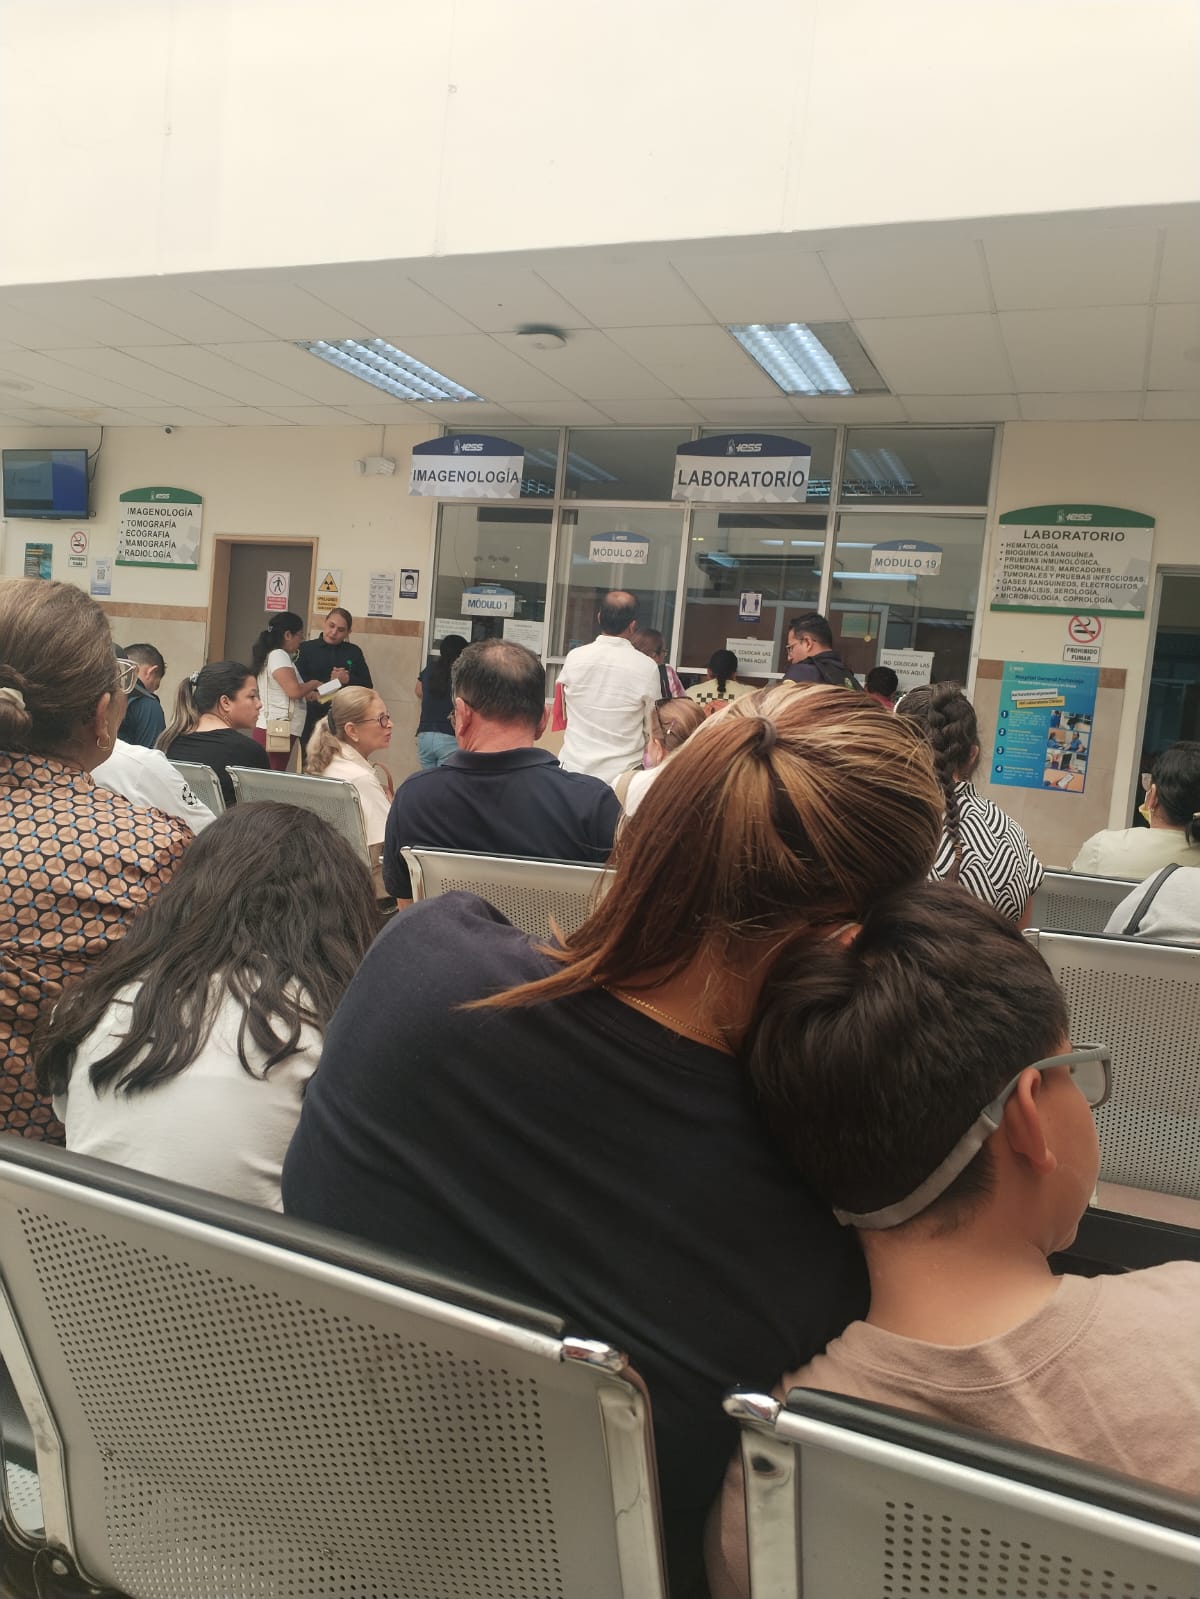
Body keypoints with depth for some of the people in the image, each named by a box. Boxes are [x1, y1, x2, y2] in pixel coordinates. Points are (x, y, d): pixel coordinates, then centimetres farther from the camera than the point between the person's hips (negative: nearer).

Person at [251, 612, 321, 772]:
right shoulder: (279, 655, -9)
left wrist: (310, 694, 16)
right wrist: (314, 683, -1)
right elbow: (294, 690, -18)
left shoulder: (270, 655, 19)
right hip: (276, 731, -10)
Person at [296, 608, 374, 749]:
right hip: (312, 720, -1)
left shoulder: (354, 652, 12)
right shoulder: (306, 648, 5)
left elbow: (367, 686, 8)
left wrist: (348, 679, -9)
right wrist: (328, 681, -11)